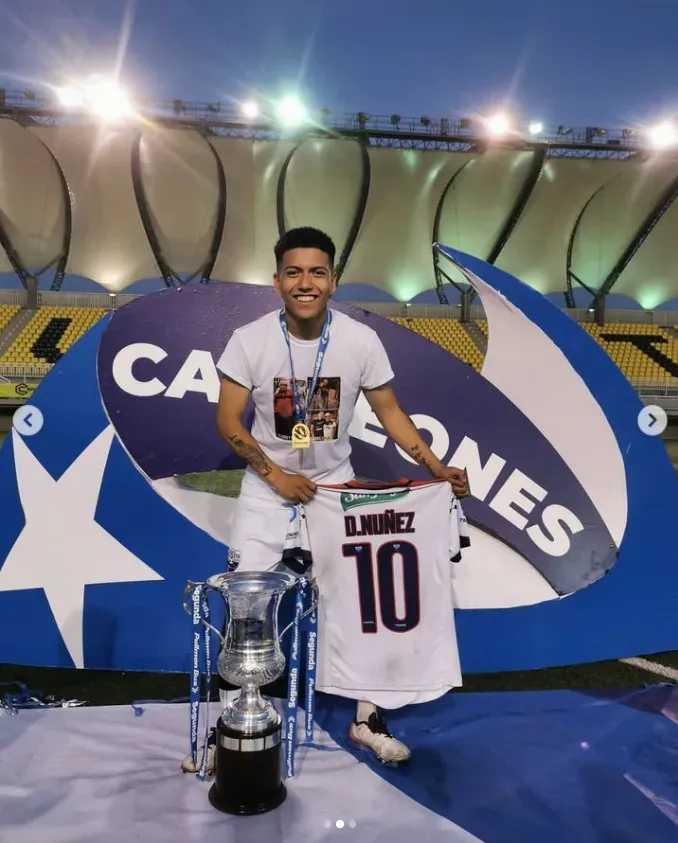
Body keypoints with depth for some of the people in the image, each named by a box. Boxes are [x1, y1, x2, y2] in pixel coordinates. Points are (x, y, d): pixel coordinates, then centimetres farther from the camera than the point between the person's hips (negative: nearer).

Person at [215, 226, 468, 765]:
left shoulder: (361, 341, -12)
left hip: (336, 485, 1)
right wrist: (277, 475, -17)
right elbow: (228, 421, -9)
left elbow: (390, 412, -3)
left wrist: (436, 468, -12)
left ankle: (368, 718, 22)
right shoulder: (249, 340, -14)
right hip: (268, 487, -1)